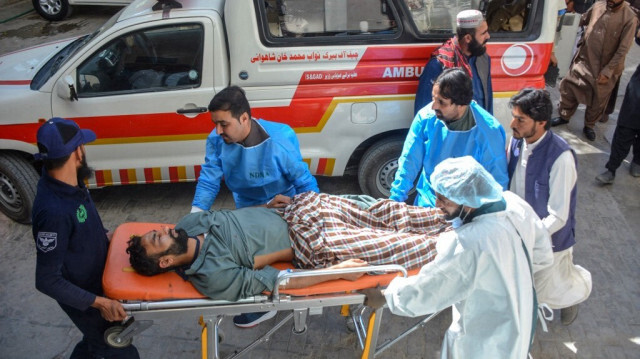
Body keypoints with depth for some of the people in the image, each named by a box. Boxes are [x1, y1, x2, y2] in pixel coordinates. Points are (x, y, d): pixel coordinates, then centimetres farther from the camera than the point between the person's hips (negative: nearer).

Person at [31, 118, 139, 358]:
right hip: (82, 297, -8)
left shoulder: (67, 182, -11)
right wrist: (99, 302, -29)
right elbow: (47, 280, -30)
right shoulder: (53, 211, -38)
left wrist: (105, 236, 6)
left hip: (95, 282, 8)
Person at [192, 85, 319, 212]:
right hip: (246, 209, 3)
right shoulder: (216, 140, -20)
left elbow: (305, 184, -20)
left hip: (284, 207, -3)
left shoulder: (281, 142, -30)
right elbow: (208, 183, -15)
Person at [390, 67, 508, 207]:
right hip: (426, 205, 2)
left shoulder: (489, 132, -15)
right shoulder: (426, 117, -9)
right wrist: (395, 200, -5)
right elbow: (409, 162, -2)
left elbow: (497, 182, -7)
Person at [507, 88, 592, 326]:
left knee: (551, 294, 11)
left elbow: (558, 216, -26)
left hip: (549, 239, -5)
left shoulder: (561, 157, -29)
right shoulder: (517, 141, -10)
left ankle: (579, 281, 43)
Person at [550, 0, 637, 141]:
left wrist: (607, 71, -16)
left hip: (606, 68, -3)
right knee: (568, 87, 9)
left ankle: (589, 126, 31)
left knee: (598, 99, 10)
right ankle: (564, 116, 31)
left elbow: (623, 49, -15)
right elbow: (581, 21, 16)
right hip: (584, 60, 3)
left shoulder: (629, 18, -16)